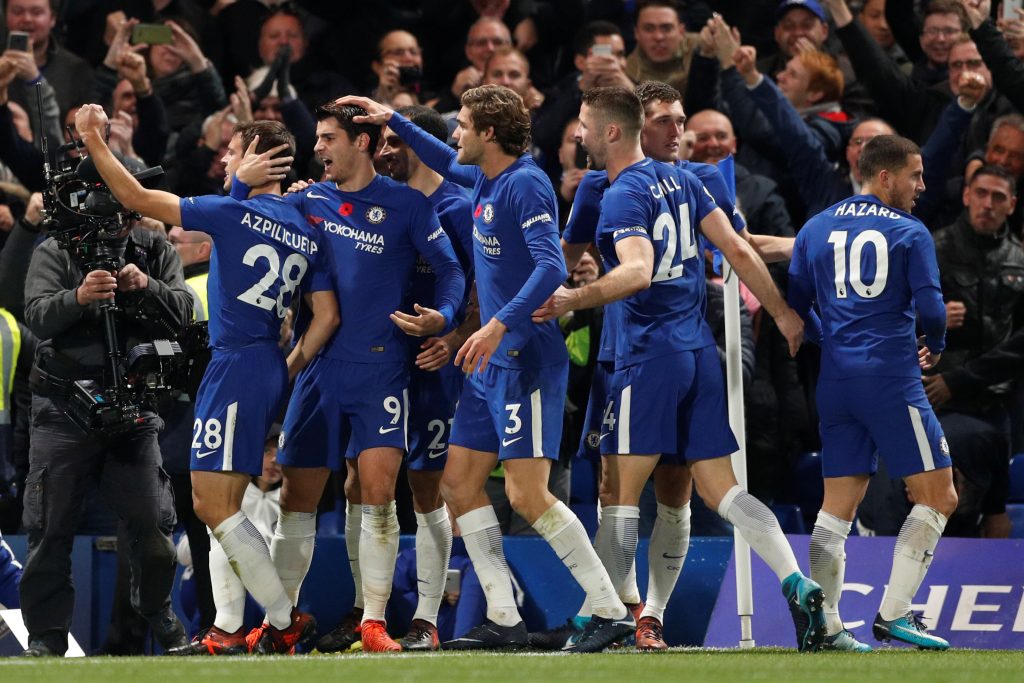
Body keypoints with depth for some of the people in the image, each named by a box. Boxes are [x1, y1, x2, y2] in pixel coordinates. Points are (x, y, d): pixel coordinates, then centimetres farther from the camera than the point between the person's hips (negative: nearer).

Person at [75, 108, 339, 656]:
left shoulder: (235, 213, -9)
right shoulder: (307, 234, 12)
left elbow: (136, 198, -9)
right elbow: (326, 316, 9)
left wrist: (93, 140, -2)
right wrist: (287, 372, 17)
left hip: (235, 365, -8)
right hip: (270, 373, 8)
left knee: (215, 504, -8)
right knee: (218, 505, 14)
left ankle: (286, 621, -11)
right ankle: (227, 630, 11)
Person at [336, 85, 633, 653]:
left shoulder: (525, 183, -16)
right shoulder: (485, 179, 12)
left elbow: (551, 267, -25)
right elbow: (447, 163, 35)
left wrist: (498, 325, -31)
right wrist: (392, 120, 30)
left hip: (526, 359, -10)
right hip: (493, 361, 10)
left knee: (527, 497, -13)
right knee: (458, 485, 8)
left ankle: (611, 610, -8)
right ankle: (504, 620, 10)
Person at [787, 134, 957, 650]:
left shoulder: (816, 229, 11)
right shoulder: (909, 233, -4)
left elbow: (793, 305, 10)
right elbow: (930, 308, -9)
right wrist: (935, 347, 12)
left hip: (835, 378, 6)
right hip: (891, 379, -6)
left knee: (837, 506, 9)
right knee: (938, 496, 2)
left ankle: (826, 624, 1)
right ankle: (893, 614, -5)